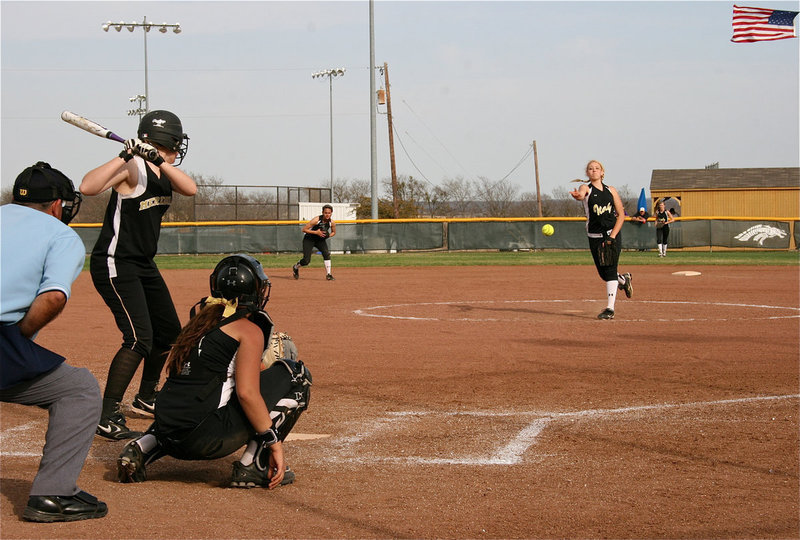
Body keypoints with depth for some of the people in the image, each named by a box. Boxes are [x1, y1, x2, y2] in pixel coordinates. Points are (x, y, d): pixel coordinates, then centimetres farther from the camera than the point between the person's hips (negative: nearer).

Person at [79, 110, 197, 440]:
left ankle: (146, 399, 35)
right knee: (139, 338, -20)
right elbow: (88, 187, -32)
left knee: (168, 331, 18)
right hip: (114, 264, -10)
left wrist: (159, 161, -24)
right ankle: (107, 417, -17)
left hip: (144, 265, 10)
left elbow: (190, 188, -11)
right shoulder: (132, 168, -17)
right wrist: (126, 156, -38)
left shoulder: (162, 172, 9)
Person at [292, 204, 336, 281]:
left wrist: (328, 235, -15)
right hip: (309, 239, -4)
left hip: (320, 240, 4)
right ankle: (296, 267, 24)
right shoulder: (316, 220, -27)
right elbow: (304, 229, -23)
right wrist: (316, 232, -31)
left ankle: (328, 274, -15)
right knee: (306, 261, -10)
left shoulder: (332, 223, -13)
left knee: (326, 253, -23)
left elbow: (333, 232, 7)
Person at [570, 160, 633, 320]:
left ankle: (610, 308, -13)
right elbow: (581, 194, -25)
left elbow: (621, 215, 5)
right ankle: (624, 280, 39)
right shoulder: (586, 188, 1)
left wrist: (612, 236, -8)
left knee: (610, 270, -13)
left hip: (613, 234, -1)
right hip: (595, 237, 1)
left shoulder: (611, 190, 6)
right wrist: (577, 195, -52)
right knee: (603, 273, 7)